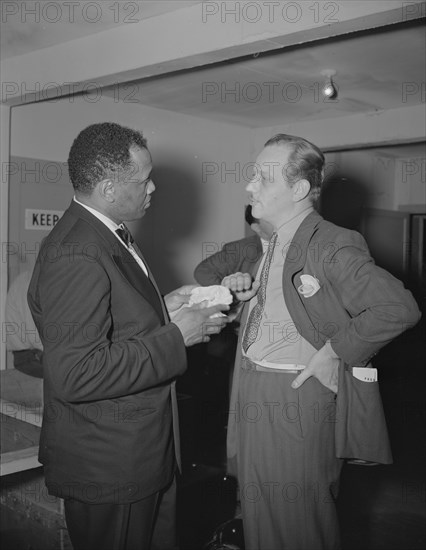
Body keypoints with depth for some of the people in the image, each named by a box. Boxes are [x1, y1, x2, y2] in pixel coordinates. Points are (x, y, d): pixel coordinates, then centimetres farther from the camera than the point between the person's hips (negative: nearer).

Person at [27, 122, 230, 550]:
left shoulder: (108, 234, 7)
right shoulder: (75, 256, -26)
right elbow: (74, 375, -31)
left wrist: (162, 309, 3)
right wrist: (176, 336, -25)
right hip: (107, 468, -9)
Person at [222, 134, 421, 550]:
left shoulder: (334, 246, -16)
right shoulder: (268, 245, 10)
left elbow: (399, 308, -25)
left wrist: (334, 352, -21)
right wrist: (238, 291, 2)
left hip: (296, 399, -8)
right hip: (251, 400, 8)